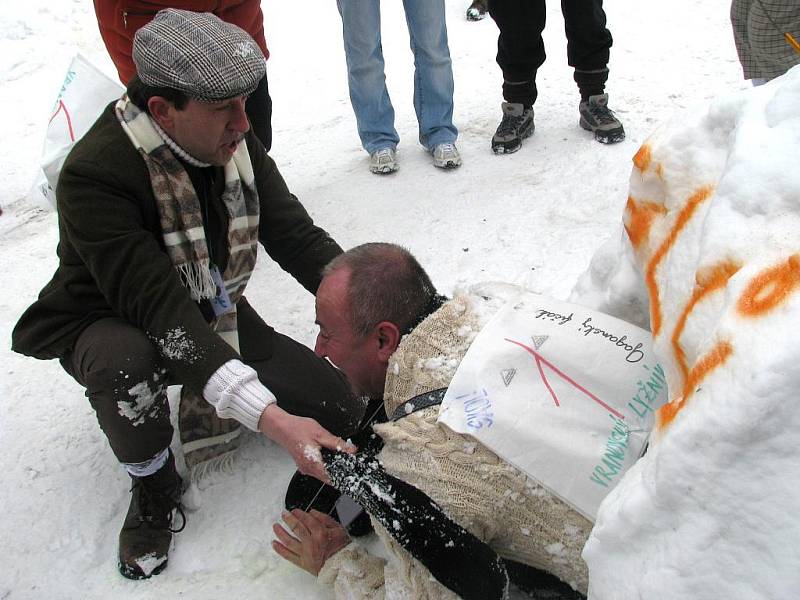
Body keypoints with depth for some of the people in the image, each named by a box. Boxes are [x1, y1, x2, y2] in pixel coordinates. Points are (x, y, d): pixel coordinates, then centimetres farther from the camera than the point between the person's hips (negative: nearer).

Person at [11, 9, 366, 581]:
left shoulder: (234, 142, -12)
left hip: (216, 315, 5)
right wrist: (270, 418, -47)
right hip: (109, 324, -4)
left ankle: (202, 406, 17)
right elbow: (159, 310, -39)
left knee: (342, 415, -9)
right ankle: (154, 486, -8)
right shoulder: (95, 174, -32)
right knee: (126, 362, -41)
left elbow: (299, 237, -11)